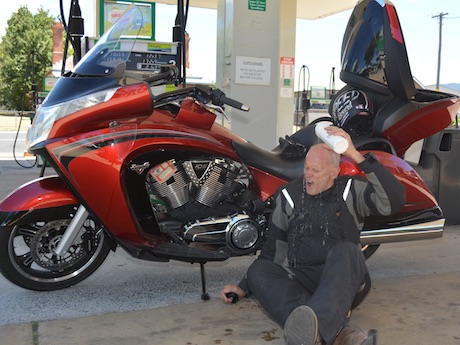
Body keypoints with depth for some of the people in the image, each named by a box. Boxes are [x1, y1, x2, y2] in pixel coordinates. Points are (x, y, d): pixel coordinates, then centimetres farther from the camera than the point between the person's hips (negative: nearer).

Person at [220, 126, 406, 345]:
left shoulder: (351, 190, 3)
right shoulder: (288, 196, 9)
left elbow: (394, 199, -17)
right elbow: (273, 249, 14)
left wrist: (356, 155, -22)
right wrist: (244, 288, 8)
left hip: (343, 276, -2)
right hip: (300, 277, 2)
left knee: (345, 251, -34)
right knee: (257, 270, -27)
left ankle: (317, 326, -63)